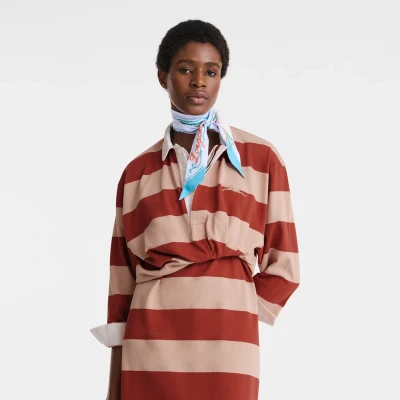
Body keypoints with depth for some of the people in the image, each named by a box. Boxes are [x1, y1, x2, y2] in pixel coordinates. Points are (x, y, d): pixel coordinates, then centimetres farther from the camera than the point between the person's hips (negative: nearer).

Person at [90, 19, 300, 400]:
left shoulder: (262, 159, 4)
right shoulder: (138, 172, 9)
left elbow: (282, 266, 5)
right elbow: (122, 279, 8)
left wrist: (235, 323, -2)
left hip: (227, 350, -1)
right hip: (149, 349, 2)